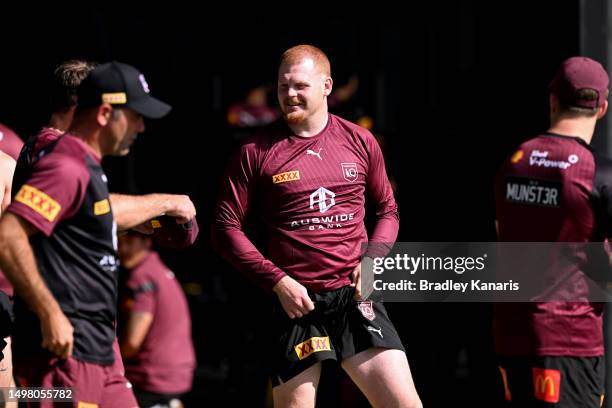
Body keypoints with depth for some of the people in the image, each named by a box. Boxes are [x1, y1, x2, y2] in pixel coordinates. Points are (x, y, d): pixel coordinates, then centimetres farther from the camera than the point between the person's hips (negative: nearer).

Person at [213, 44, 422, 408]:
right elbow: (226, 227, 1)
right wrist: (277, 281, -8)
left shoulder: (360, 142, 7)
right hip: (297, 302, -2)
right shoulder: (256, 152, 0)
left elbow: (388, 210, 19)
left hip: (354, 297, 2)